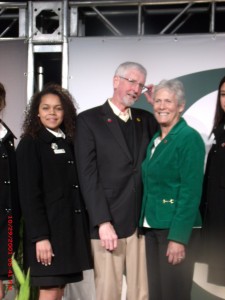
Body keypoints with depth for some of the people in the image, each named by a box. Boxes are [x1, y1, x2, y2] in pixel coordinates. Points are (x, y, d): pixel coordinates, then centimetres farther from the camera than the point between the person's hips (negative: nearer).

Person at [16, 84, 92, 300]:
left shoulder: (68, 143, 14)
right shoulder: (30, 143, -5)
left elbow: (76, 188, 12)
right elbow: (29, 194, -11)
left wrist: (81, 228, 4)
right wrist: (40, 236, -18)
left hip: (70, 227, 6)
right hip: (47, 228, -6)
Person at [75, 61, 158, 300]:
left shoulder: (146, 119, 15)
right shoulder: (89, 119, -1)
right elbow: (88, 175, -8)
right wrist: (103, 222, -15)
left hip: (142, 221, 4)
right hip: (108, 221, -4)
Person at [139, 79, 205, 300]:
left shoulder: (189, 138, -10)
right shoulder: (155, 140, 14)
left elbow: (191, 192, -16)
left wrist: (178, 237, -20)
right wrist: (145, 225, 8)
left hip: (176, 230, -7)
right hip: (152, 227, 7)